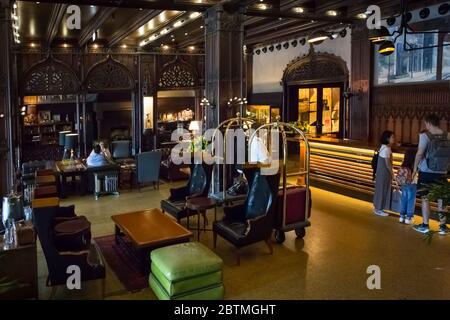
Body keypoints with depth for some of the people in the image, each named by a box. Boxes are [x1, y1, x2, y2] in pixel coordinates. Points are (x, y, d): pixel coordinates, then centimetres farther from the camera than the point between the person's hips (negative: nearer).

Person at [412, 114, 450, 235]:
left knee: (425, 198, 6)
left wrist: (415, 168, -5)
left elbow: (419, 154, -15)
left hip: (426, 172, -3)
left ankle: (425, 225, 11)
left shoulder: (425, 135, -10)